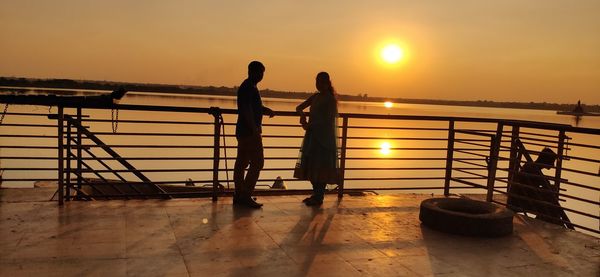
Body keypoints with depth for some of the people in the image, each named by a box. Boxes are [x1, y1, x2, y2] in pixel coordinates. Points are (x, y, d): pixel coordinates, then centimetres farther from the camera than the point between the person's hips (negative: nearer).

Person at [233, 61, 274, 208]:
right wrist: (255, 128, -25)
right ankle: (246, 196, -8)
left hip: (244, 131, 10)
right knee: (257, 162, -9)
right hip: (249, 131, -10)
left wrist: (266, 110, 12)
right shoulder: (248, 87, -13)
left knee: (241, 163, 10)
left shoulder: (249, 87, 19)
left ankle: (239, 195, 15)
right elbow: (247, 109, -21)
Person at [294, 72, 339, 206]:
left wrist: (309, 125, -14)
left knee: (321, 167, -5)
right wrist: (302, 114, -7)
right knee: (311, 166, 10)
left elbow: (326, 119, -16)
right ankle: (316, 194, 21)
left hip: (324, 137, -8)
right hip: (313, 136, 8)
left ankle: (319, 197, 3)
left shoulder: (331, 99, -8)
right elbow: (299, 107, 15)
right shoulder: (315, 97, 13)